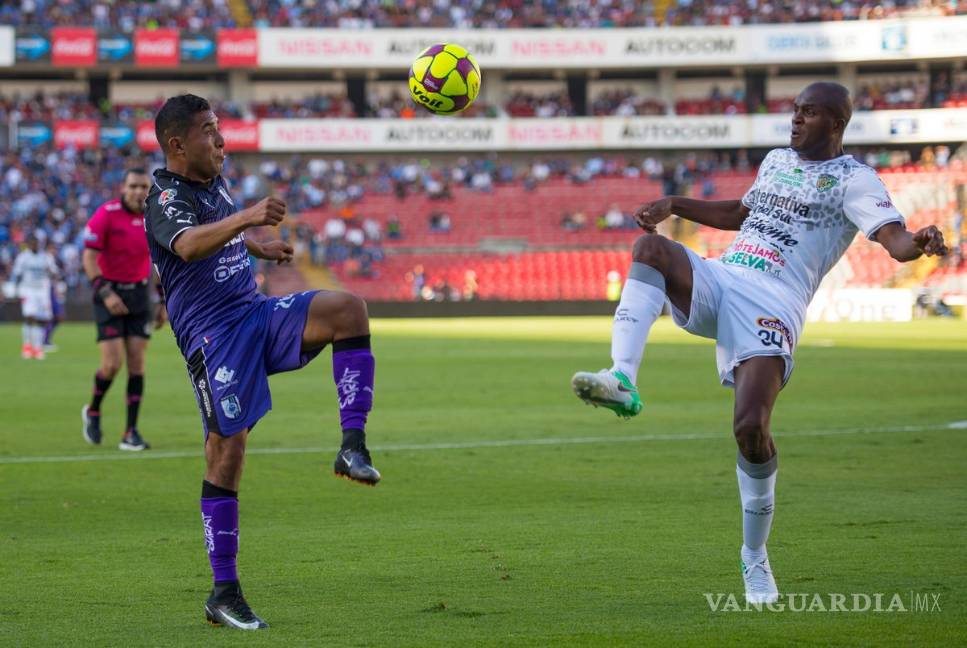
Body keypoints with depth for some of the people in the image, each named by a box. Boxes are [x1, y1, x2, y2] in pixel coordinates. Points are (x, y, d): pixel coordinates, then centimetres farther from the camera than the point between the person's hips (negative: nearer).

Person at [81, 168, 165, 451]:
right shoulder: (106, 214, -12)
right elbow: (89, 258, -12)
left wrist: (164, 303, 11)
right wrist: (105, 292, -22)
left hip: (139, 294, 4)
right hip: (110, 293, -4)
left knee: (136, 362, -2)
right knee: (113, 362, -12)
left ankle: (131, 433, 2)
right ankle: (92, 412, 17)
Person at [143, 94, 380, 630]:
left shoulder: (214, 182, 14)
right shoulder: (164, 199, -13)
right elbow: (188, 244, -38)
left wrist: (259, 248, 44)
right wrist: (245, 219, -52)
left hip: (259, 315, 7)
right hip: (212, 335, -7)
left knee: (347, 309, -16)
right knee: (226, 453, -10)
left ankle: (353, 446, -18)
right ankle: (223, 594, -2)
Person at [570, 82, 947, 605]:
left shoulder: (853, 179, 2)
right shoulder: (776, 160, 25)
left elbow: (894, 238, -13)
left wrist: (918, 243, -37)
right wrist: (674, 205, 31)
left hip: (772, 305, -6)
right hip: (717, 279, 6)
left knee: (751, 428, -19)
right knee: (650, 247, -25)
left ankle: (755, 557, 4)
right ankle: (622, 381, -40)